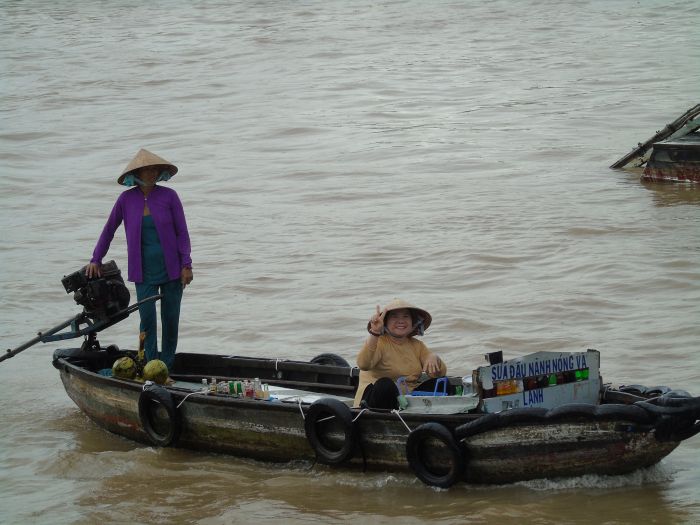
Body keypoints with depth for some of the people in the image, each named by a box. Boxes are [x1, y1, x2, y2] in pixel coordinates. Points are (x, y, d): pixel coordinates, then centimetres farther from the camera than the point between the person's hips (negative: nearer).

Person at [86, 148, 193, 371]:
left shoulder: (169, 196, -4)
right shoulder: (127, 199, -1)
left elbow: (182, 232, -1)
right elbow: (109, 230, 10)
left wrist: (186, 265, -7)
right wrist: (96, 260, 11)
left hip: (171, 269, 0)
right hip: (144, 272, 0)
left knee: (171, 319, 5)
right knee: (147, 319, -6)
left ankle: (167, 368, 16)